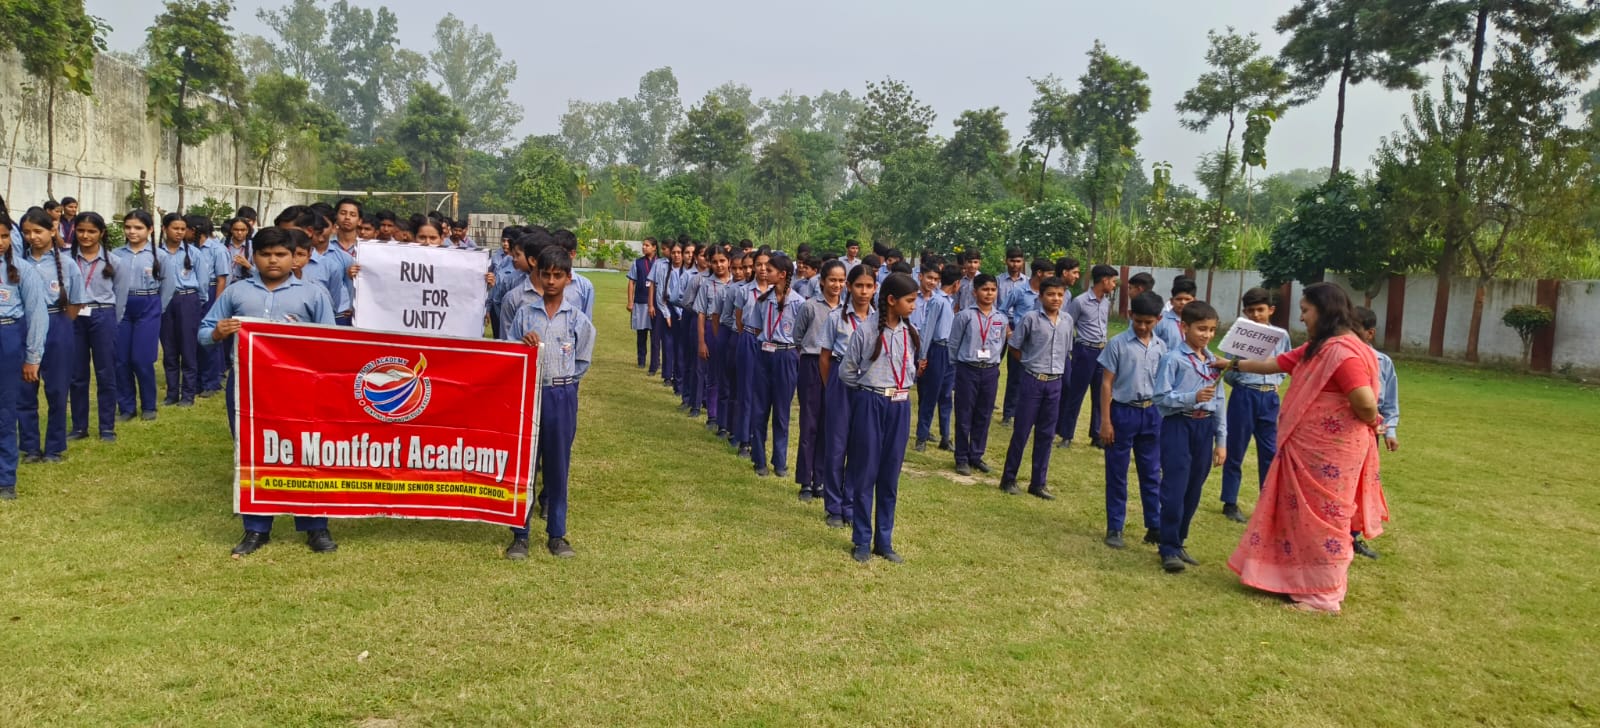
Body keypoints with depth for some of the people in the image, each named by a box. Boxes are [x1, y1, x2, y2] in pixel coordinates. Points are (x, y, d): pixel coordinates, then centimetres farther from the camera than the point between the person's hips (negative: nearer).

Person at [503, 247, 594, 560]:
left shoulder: (578, 319, 2)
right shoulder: (525, 313, 4)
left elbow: (583, 362, 8)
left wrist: (560, 381, 2)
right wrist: (524, 345, -12)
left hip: (562, 397, 0)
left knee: (557, 466, 7)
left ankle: (556, 534, 17)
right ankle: (520, 534, 12)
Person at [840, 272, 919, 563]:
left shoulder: (911, 333, 3)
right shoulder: (865, 331, -11)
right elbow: (846, 371, -1)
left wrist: (900, 390, 11)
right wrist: (869, 388, 6)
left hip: (900, 407, 4)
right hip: (870, 405, -4)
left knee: (890, 476, 10)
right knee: (866, 473, 4)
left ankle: (884, 541, 20)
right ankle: (862, 541, 15)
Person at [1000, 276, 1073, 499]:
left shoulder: (1067, 321, 5)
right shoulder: (1030, 319, -9)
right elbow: (1014, 347, -1)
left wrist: (1058, 369, 9)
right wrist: (1031, 364, 3)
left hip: (1055, 383, 4)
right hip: (1032, 381, -4)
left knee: (1046, 434, 9)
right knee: (1021, 431, 2)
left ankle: (1038, 483, 18)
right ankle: (1008, 479, 15)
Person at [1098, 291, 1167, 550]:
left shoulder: (1161, 347, 5)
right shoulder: (1118, 344, -6)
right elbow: (1106, 383, -6)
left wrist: (1165, 418, 8)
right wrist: (1105, 421, -9)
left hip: (1152, 414, 4)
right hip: (1123, 412, -4)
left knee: (1152, 473, 11)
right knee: (1117, 473, 5)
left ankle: (1155, 527, 21)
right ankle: (1114, 528, 14)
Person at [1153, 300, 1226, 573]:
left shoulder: (1213, 361, 9)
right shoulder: (1174, 358, -9)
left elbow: (1220, 402, 11)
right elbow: (1161, 397, -12)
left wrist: (1221, 440, 10)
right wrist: (1193, 397, -24)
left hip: (1204, 427, 6)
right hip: (1178, 425, -6)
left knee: (1193, 491, 12)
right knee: (1175, 489, -6)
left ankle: (1178, 543, 26)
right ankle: (1169, 549, 4)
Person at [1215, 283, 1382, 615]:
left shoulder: (1343, 351, -23)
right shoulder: (1318, 348, 12)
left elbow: (1366, 403, -31)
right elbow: (1277, 363, 22)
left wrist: (1371, 425, -10)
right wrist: (1234, 363, 26)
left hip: (1329, 452, -10)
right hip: (1308, 449, 10)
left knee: (1323, 518, 0)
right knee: (1305, 515, 17)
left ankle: (1324, 596, 12)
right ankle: (1308, 582, 30)